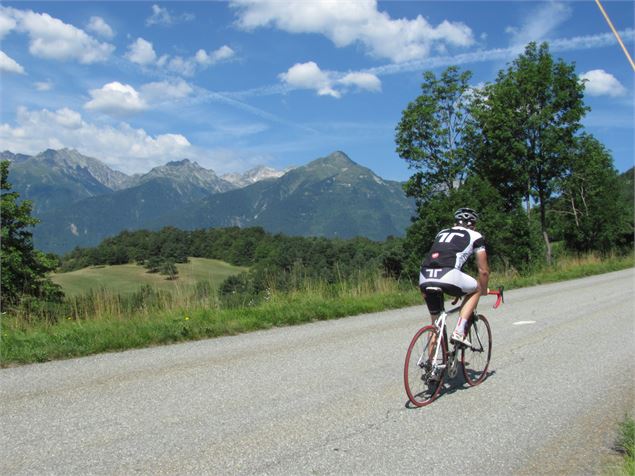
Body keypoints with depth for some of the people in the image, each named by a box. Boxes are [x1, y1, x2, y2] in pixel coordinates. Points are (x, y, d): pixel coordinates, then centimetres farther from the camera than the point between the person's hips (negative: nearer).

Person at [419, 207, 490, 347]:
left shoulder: (442, 233, 33)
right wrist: (484, 290, 42)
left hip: (424, 279, 5)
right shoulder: (475, 236, 21)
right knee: (476, 289, 25)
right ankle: (459, 332, 12)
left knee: (436, 322, 22)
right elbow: (483, 270, 22)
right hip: (448, 275, -5)